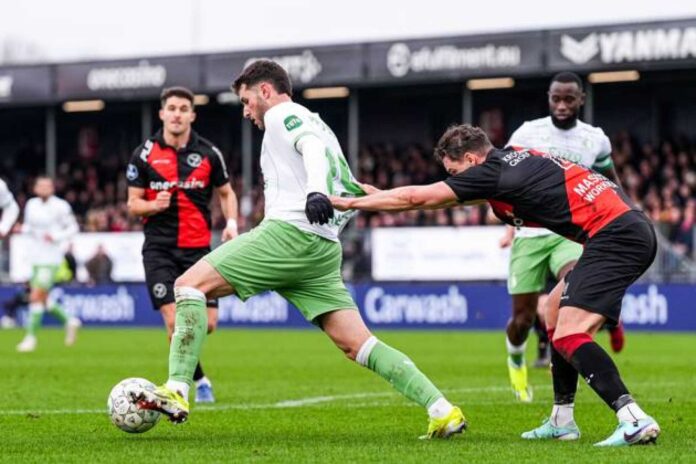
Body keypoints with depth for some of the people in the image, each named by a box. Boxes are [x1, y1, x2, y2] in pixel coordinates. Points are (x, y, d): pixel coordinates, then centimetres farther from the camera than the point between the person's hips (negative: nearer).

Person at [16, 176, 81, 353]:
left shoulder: (60, 206, -10)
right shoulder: (31, 205, 8)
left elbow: (73, 227, -3)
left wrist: (56, 237, -17)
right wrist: (25, 229, -2)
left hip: (51, 260, -7)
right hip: (36, 259, 7)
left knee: (37, 297, -12)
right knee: (41, 299, 10)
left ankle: (30, 337, -5)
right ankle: (69, 321, 29)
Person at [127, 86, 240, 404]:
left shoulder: (208, 153, 2)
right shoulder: (144, 154, -1)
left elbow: (226, 193, 15)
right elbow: (133, 204, 3)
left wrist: (232, 223, -3)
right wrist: (153, 205, -19)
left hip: (198, 247, 2)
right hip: (160, 248, -2)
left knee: (207, 323, -3)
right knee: (175, 320, -15)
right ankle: (199, 380, 6)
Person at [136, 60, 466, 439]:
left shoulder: (281, 114, 6)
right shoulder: (316, 125, 32)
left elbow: (313, 147, -17)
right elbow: (355, 193, 29)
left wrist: (316, 191, -35)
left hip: (288, 232, -9)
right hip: (324, 251, 9)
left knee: (189, 284, -7)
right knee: (358, 345, 3)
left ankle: (176, 392, -20)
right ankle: (442, 411, -7)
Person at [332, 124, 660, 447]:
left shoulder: (494, 172, -7)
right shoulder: (515, 159, 19)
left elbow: (415, 197, -2)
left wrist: (350, 202, 10)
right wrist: (377, 195, 36)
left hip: (615, 235, -10)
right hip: (631, 229, 10)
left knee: (568, 335, -16)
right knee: (556, 310, 21)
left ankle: (634, 420, -26)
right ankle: (562, 421, 24)